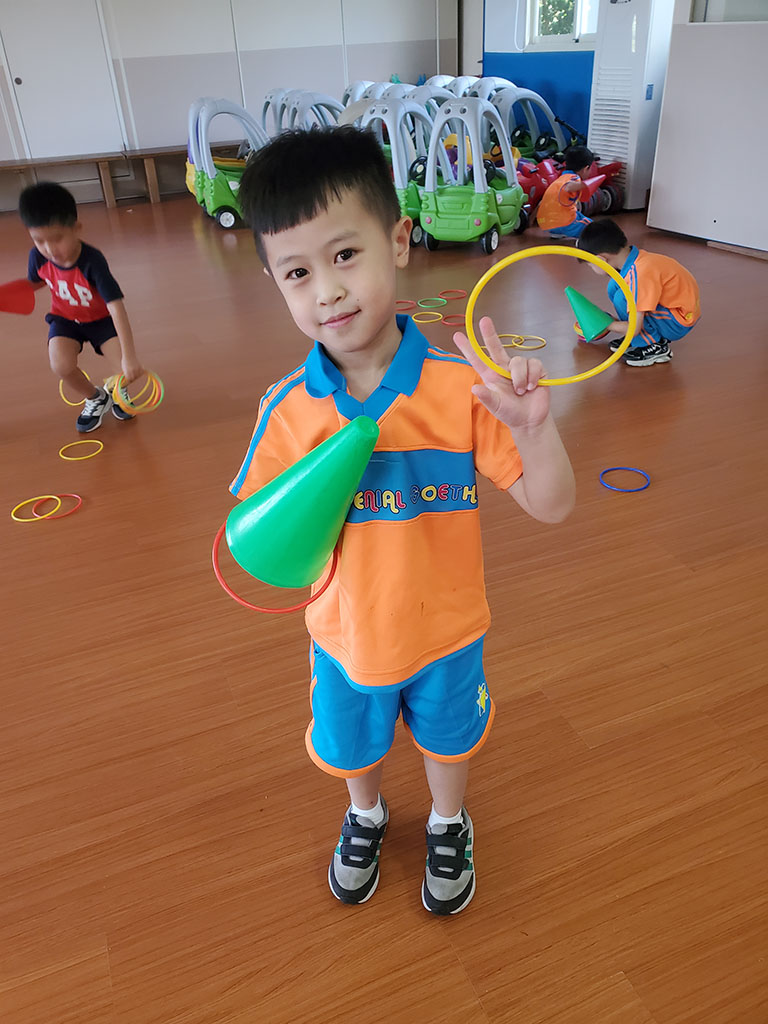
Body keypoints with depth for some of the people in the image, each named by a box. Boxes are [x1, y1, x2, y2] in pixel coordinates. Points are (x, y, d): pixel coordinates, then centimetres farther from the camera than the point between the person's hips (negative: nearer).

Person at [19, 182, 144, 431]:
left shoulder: (92, 261, -33)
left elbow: (117, 308, -39)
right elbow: (34, 282, 6)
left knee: (125, 371, -21)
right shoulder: (38, 257, -20)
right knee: (62, 366, -26)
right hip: (65, 319, 3)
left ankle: (117, 389, 20)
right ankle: (95, 398, 8)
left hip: (101, 319, -3)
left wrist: (129, 356, -46)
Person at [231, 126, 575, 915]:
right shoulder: (288, 411, -19)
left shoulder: (461, 387, -23)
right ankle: (365, 816, 63)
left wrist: (534, 424, -39)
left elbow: (550, 507, -20)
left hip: (445, 631, -1)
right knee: (353, 746, 28)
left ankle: (448, 825, 61)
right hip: (346, 637, 2)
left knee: (446, 738, 27)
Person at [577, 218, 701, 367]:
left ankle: (656, 347, -9)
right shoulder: (632, 259, -5)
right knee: (615, 286, 2)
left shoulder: (640, 273, -32)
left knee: (622, 298, -25)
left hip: (679, 323, -9)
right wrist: (610, 319, 16)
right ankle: (639, 338, 9)